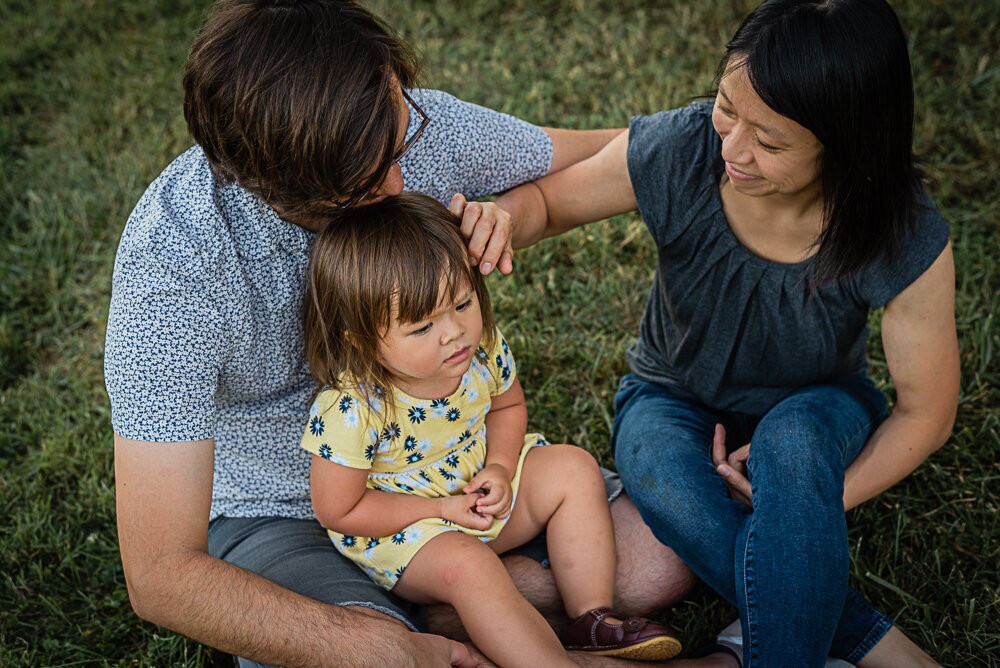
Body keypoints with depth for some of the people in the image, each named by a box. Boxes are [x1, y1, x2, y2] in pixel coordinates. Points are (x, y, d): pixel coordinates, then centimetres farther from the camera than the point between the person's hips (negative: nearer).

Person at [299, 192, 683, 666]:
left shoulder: (481, 347, -16)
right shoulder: (350, 410, -32)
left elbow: (507, 404, 7)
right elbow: (339, 511, -22)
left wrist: (500, 467, -14)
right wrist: (444, 508, -23)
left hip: (478, 487, 6)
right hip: (396, 528, -6)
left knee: (574, 470, -7)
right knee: (464, 565, -34)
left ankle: (593, 620, -4)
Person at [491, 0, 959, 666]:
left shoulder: (908, 242, -27)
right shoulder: (675, 152, -25)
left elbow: (925, 412, -13)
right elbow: (548, 198, -6)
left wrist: (822, 502, -25)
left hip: (813, 414, -1)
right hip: (674, 400, 2)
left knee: (792, 443, -40)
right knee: (668, 486, -35)